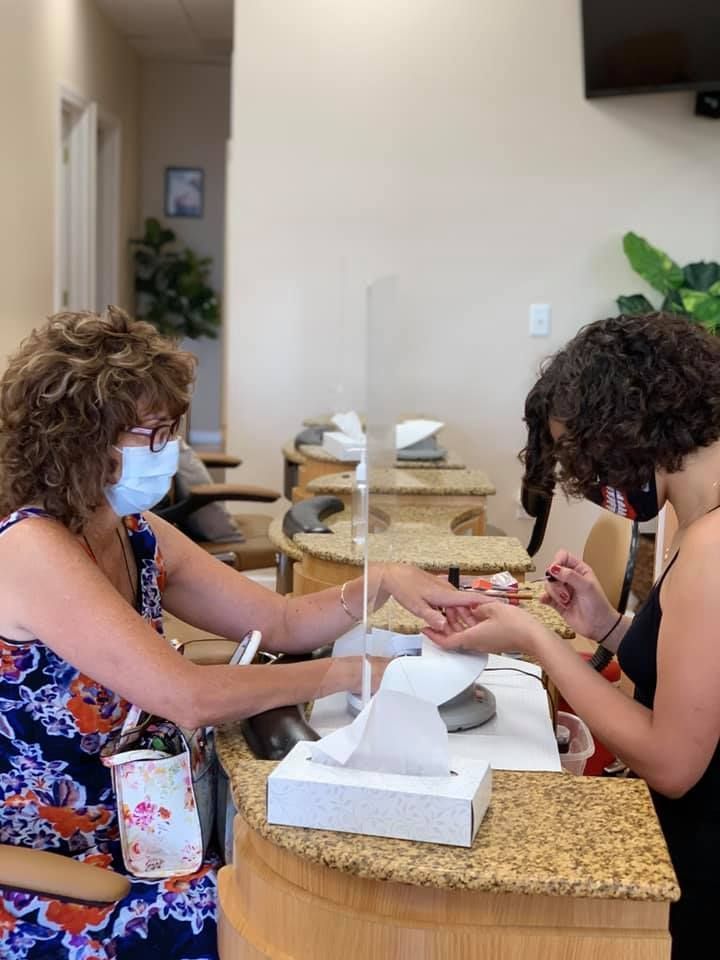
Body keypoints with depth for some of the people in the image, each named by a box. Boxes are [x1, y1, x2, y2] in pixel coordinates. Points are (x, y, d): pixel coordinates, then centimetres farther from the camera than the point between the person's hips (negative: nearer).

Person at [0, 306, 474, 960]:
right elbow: (187, 697, -28)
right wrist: (342, 674, -17)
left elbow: (279, 623, 6)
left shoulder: (138, 538, 4)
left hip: (128, 838, 8)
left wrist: (381, 583, -12)